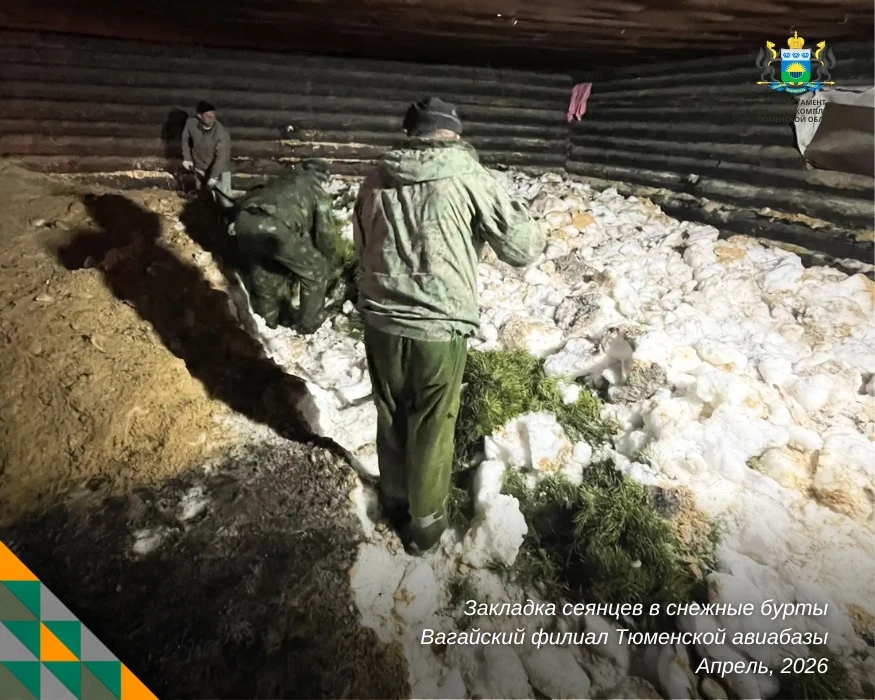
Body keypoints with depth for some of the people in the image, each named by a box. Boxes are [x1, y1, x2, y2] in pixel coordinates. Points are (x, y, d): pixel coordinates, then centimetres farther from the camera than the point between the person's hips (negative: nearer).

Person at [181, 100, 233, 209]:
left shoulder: (222, 132, -30)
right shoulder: (191, 123, -17)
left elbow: (222, 157, -28)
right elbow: (185, 139, 4)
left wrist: (213, 176, -32)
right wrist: (187, 158, 0)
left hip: (219, 170, -4)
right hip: (200, 168, 4)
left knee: (225, 202, -8)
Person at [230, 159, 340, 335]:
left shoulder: (282, 181, 38)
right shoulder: (317, 190, 22)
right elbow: (326, 233, 21)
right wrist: (331, 268, 36)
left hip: (244, 220, 7)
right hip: (277, 227, -6)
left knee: (264, 269, 33)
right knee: (316, 271, 15)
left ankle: (268, 319, 43)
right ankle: (310, 323, 25)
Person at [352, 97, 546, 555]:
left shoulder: (377, 178, 6)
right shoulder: (468, 177, -8)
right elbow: (522, 248, -6)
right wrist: (534, 237, 17)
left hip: (380, 321, 4)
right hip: (439, 328, -4)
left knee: (391, 417, 23)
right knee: (431, 429, 14)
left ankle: (394, 502, 44)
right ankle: (425, 524, 31)